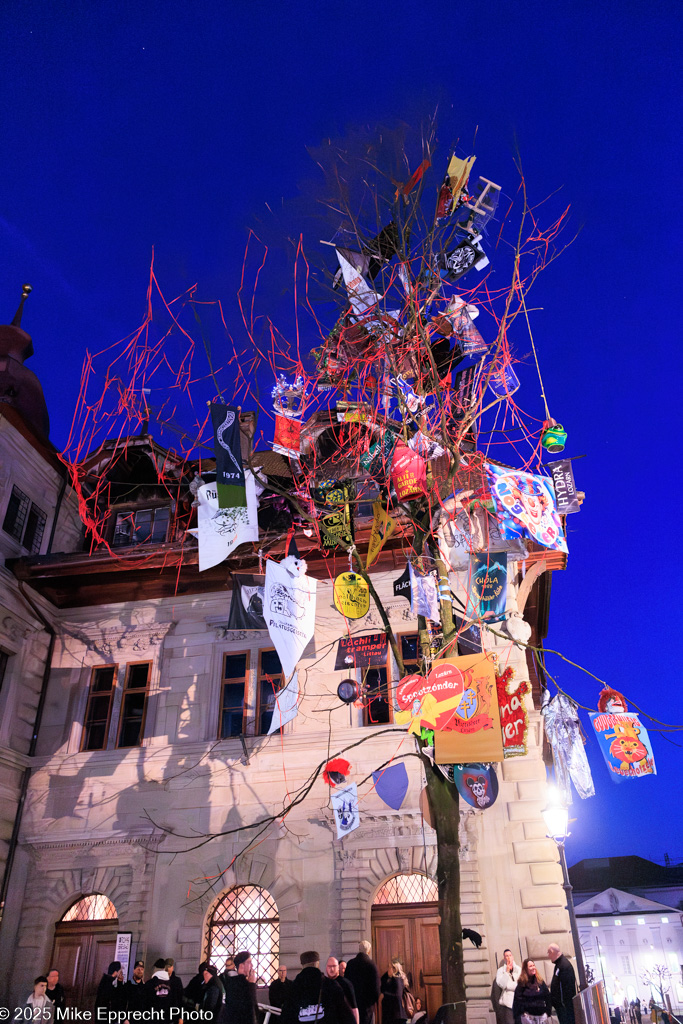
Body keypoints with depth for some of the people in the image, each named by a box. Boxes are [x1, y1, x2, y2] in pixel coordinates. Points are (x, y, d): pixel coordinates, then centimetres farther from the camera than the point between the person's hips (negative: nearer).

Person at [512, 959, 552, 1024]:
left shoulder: (540, 982, 3)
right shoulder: (521, 984, -7)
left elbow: (547, 996, 5)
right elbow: (517, 1002, -8)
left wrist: (548, 1011, -1)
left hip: (541, 1015, 3)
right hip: (528, 1016, -3)